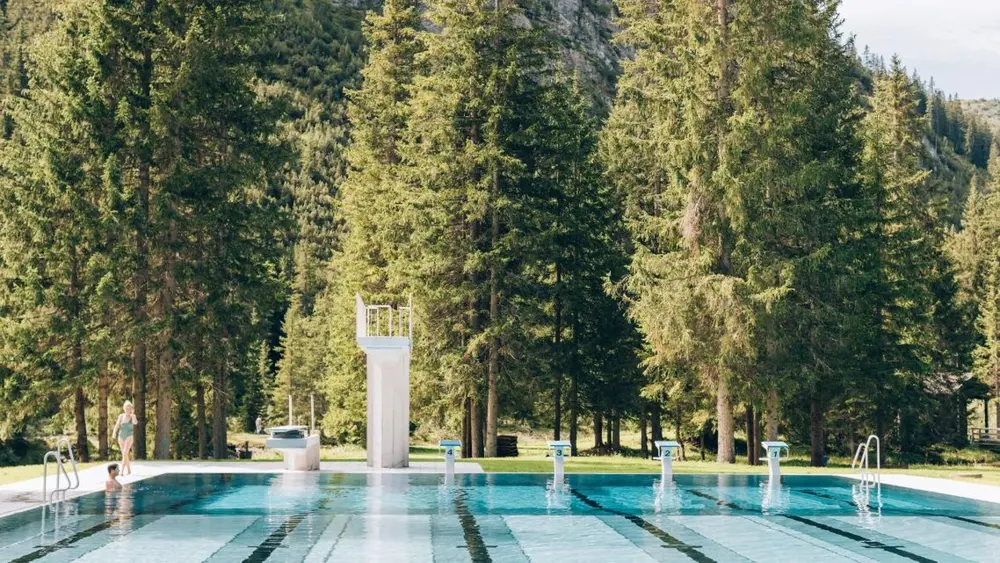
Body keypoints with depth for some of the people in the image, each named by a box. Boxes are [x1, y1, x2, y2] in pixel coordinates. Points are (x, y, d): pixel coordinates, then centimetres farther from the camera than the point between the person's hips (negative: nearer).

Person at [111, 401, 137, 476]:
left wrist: (132, 414, -20)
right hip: (121, 436, 4)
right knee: (125, 454, 10)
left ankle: (122, 471, -19)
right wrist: (114, 432, -18)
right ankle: (129, 470, 21)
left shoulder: (132, 416, -3)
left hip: (129, 437, -4)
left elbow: (135, 422, -24)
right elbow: (117, 425, -1)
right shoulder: (121, 416, 4)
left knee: (125, 454, -15)